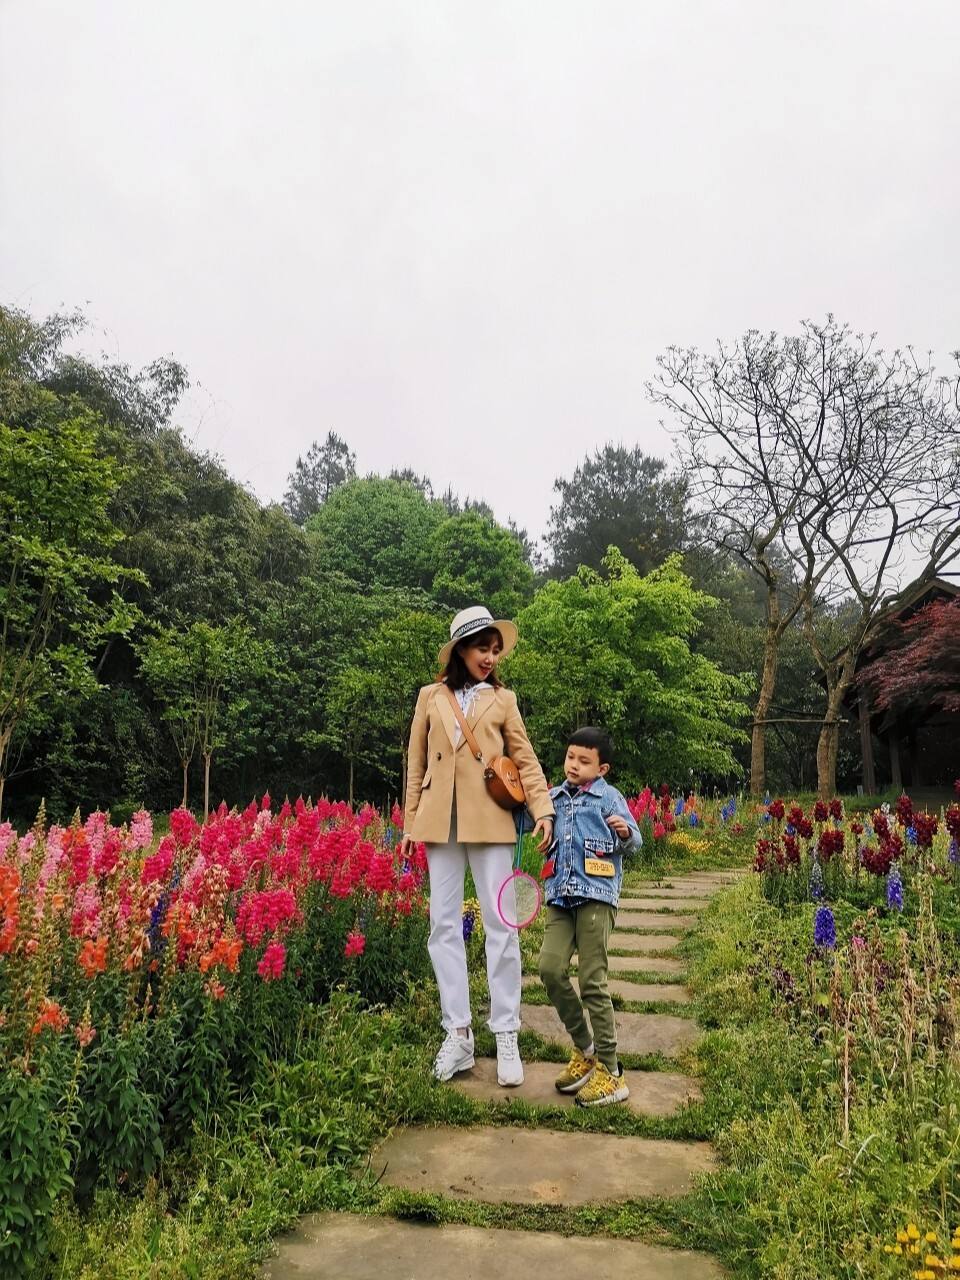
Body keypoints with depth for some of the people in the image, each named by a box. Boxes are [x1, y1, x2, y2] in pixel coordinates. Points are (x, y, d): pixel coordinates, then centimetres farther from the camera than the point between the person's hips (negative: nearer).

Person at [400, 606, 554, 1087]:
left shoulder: (503, 699, 9)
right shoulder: (431, 696, 11)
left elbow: (525, 760, 6)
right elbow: (416, 764, 12)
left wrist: (543, 809, -8)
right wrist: (410, 823, 8)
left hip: (490, 823, -1)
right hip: (440, 823, 2)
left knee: (500, 926, -1)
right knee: (444, 926, 4)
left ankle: (506, 1036, 9)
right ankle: (457, 1034, 14)